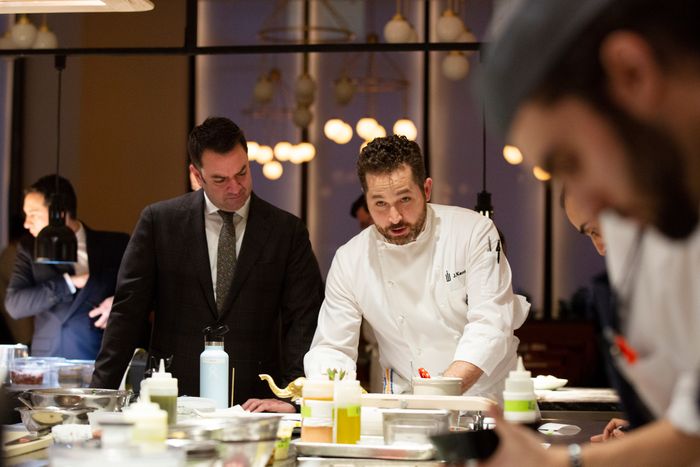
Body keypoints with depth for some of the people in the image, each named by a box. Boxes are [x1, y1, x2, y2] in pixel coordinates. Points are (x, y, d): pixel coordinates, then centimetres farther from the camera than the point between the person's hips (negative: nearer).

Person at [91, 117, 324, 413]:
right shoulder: (159, 221, 4)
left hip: (253, 404, 0)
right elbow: (127, 311, 5)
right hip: (173, 398, 0)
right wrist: (100, 391, -1)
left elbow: (305, 320, 1)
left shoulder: (287, 231, 5)